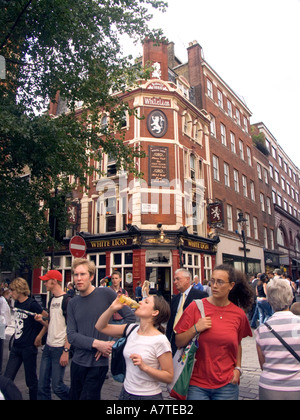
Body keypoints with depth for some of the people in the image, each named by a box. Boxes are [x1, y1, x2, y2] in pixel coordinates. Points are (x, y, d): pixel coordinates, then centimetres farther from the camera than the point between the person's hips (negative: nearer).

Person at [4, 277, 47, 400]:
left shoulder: (31, 304, -16)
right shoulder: (17, 303, 7)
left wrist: (39, 337, -14)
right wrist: (17, 334, 14)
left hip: (28, 348, -7)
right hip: (16, 347, 7)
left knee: (31, 380, 8)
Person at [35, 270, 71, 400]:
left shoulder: (67, 300, -14)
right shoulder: (52, 300, 12)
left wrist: (66, 351, -20)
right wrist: (42, 320, 0)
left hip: (60, 348, -8)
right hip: (48, 347, 8)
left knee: (57, 386, 1)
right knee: (42, 385, 11)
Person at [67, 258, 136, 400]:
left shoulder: (106, 293, -9)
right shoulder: (73, 303, 3)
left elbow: (130, 317, -7)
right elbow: (71, 335, -3)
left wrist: (114, 343, -12)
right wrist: (96, 343, -17)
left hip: (98, 364, -4)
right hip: (77, 362, 5)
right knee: (74, 396, 18)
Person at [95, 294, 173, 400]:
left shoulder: (160, 341, -19)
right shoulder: (132, 330, -3)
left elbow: (169, 377, -15)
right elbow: (101, 327, 2)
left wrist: (144, 367, -26)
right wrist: (112, 308, -13)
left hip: (148, 395, -5)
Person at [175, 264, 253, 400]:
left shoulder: (239, 314, -3)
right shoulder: (195, 307, -9)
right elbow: (179, 342, -5)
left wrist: (238, 368, 2)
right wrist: (195, 329, -20)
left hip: (226, 385, 2)